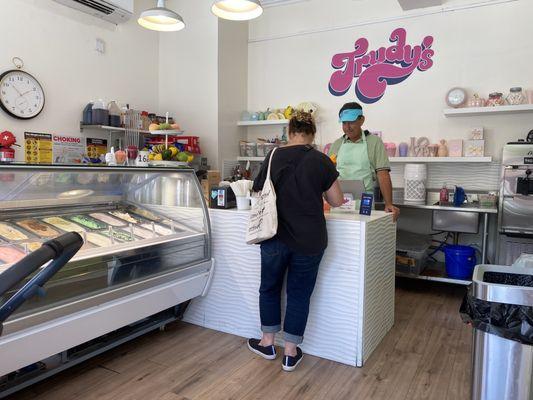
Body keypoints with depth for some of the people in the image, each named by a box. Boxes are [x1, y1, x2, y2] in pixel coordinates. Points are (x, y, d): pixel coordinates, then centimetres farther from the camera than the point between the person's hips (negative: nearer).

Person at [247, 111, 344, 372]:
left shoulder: (273, 158, -2)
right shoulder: (321, 161, -6)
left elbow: (259, 193, 8)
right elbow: (337, 201, 1)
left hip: (276, 238, 1)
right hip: (309, 241, -1)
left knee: (270, 288, 20)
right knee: (299, 294, 12)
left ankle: (267, 344, 32)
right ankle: (290, 353, 23)